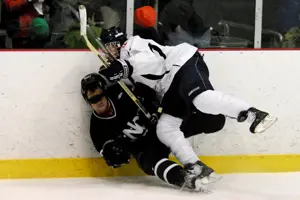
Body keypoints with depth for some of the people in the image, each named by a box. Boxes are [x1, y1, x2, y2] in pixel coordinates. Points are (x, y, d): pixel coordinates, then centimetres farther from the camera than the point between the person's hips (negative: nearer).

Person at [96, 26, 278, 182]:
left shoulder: (132, 44, -3)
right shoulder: (124, 58, 25)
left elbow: (153, 60, -23)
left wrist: (125, 68, -31)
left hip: (185, 63, -10)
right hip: (173, 88, 10)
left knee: (202, 100, -37)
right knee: (165, 129, -3)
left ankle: (254, 115, -36)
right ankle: (197, 169, -8)